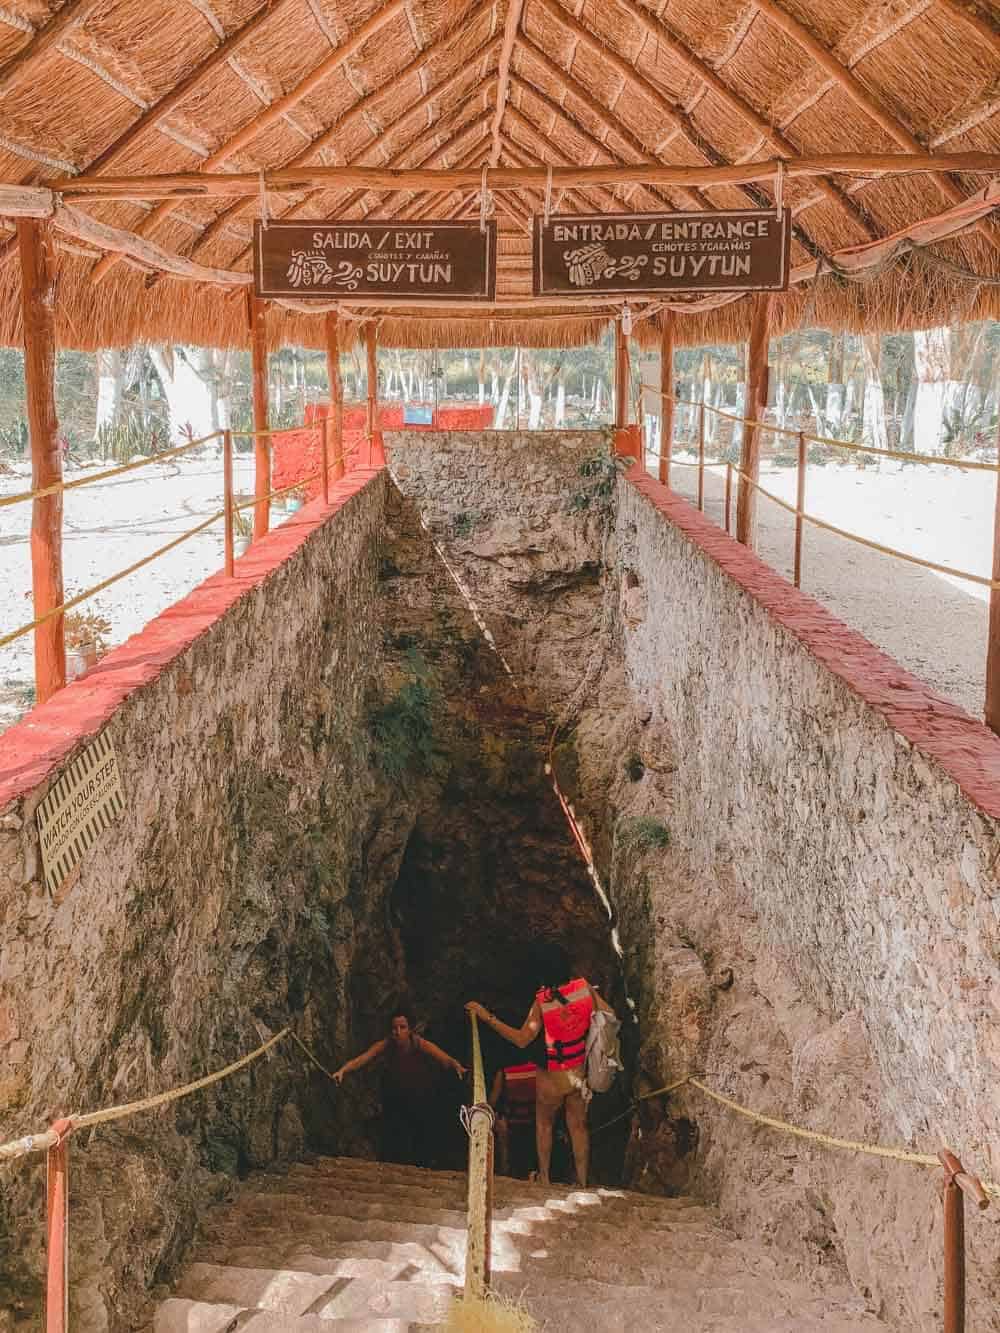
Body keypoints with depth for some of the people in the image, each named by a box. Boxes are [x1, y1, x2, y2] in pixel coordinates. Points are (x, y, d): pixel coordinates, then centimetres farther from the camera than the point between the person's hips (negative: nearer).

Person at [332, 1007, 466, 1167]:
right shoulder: (385, 1045, -17)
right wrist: (342, 1070, -45)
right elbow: (360, 1059, -26)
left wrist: (457, 1067, -57)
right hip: (394, 1104, 1)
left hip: (422, 1104, -1)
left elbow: (445, 1059, -35)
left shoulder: (421, 1044, -22)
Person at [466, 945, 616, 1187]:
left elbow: (522, 1039, -23)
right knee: (578, 1125, 18)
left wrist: (487, 1016, -22)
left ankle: (544, 1177, 30)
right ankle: (582, 1182, 25)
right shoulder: (584, 986, -12)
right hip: (580, 1073, 4)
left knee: (544, 1124, 21)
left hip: (552, 1077, -3)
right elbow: (610, 1015, -3)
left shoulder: (542, 1000, -22)